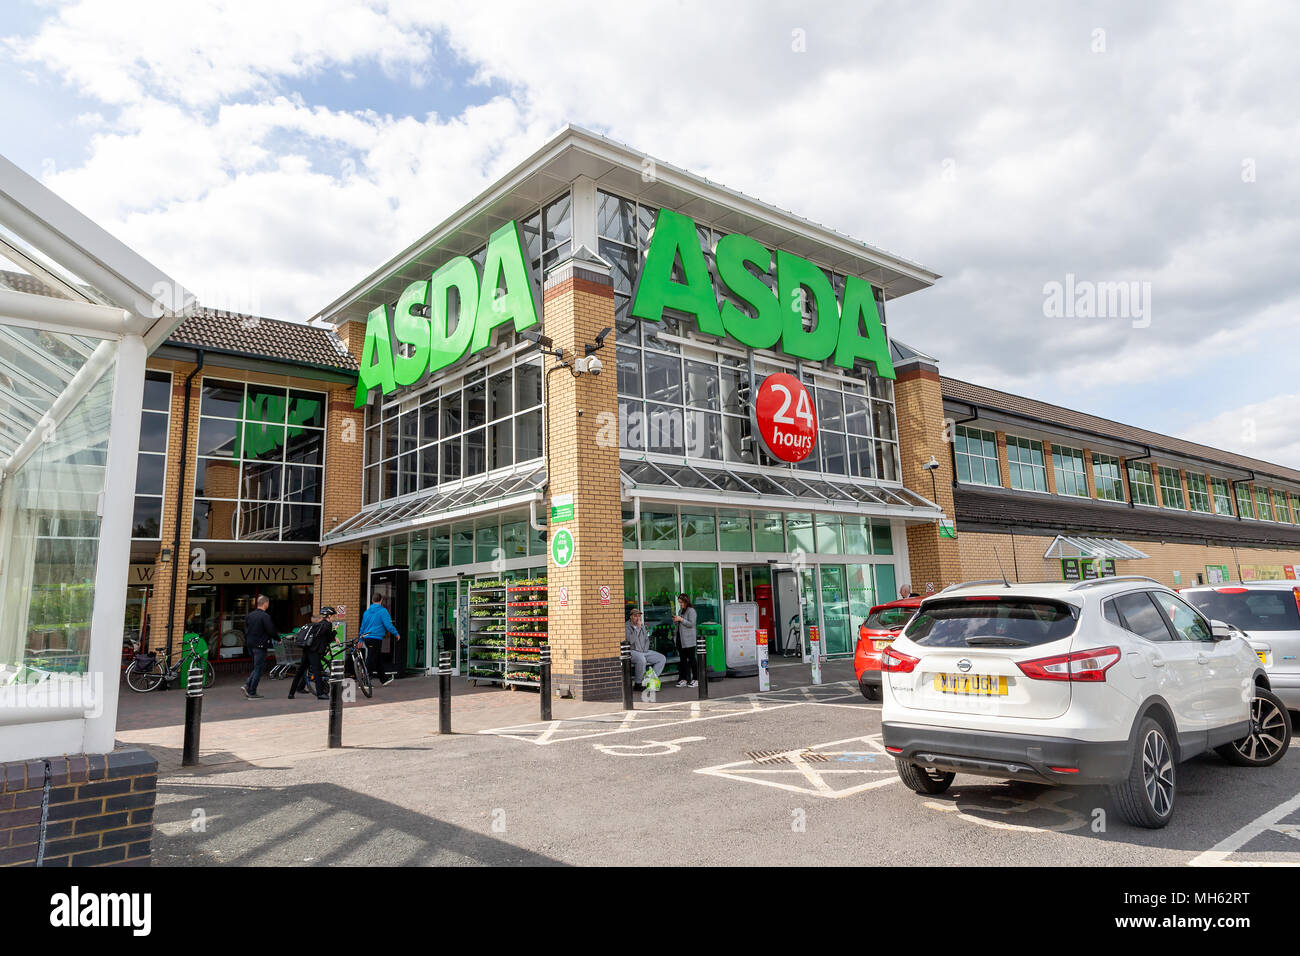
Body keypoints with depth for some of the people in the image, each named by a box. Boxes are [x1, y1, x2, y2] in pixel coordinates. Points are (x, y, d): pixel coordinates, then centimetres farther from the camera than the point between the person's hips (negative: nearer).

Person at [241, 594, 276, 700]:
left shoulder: (250, 615, 8)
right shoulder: (265, 616, -16)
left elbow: (245, 630, 13)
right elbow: (271, 631, -17)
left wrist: (246, 643, 20)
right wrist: (278, 639, 1)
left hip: (250, 645, 8)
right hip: (260, 646, -8)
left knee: (257, 667, 20)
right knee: (258, 669, 0)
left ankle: (247, 684, 5)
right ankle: (252, 693, 3)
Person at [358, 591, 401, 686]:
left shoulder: (367, 611, 13)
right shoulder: (382, 611, -9)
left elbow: (362, 627, 18)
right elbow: (388, 625, -13)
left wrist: (360, 640, 24)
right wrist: (396, 634, 0)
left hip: (367, 638, 8)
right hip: (376, 638, -8)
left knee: (378, 660, 18)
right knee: (371, 660, -5)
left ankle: (384, 679, 28)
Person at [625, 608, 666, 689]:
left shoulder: (642, 626, 16)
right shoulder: (627, 627, -8)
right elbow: (630, 640, -22)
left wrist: (645, 649, 5)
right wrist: (638, 628, -20)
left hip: (644, 651, 7)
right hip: (632, 651, -7)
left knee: (662, 659, -8)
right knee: (641, 659, -39)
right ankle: (638, 683, -20)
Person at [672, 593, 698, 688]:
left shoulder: (691, 611, -7)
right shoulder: (680, 610, 18)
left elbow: (691, 624, -15)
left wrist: (681, 619, -16)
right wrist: (675, 621, 4)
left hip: (689, 639, -8)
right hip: (680, 638, 8)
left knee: (691, 658, -6)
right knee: (683, 659, 9)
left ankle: (695, 679, -1)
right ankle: (683, 679, 13)